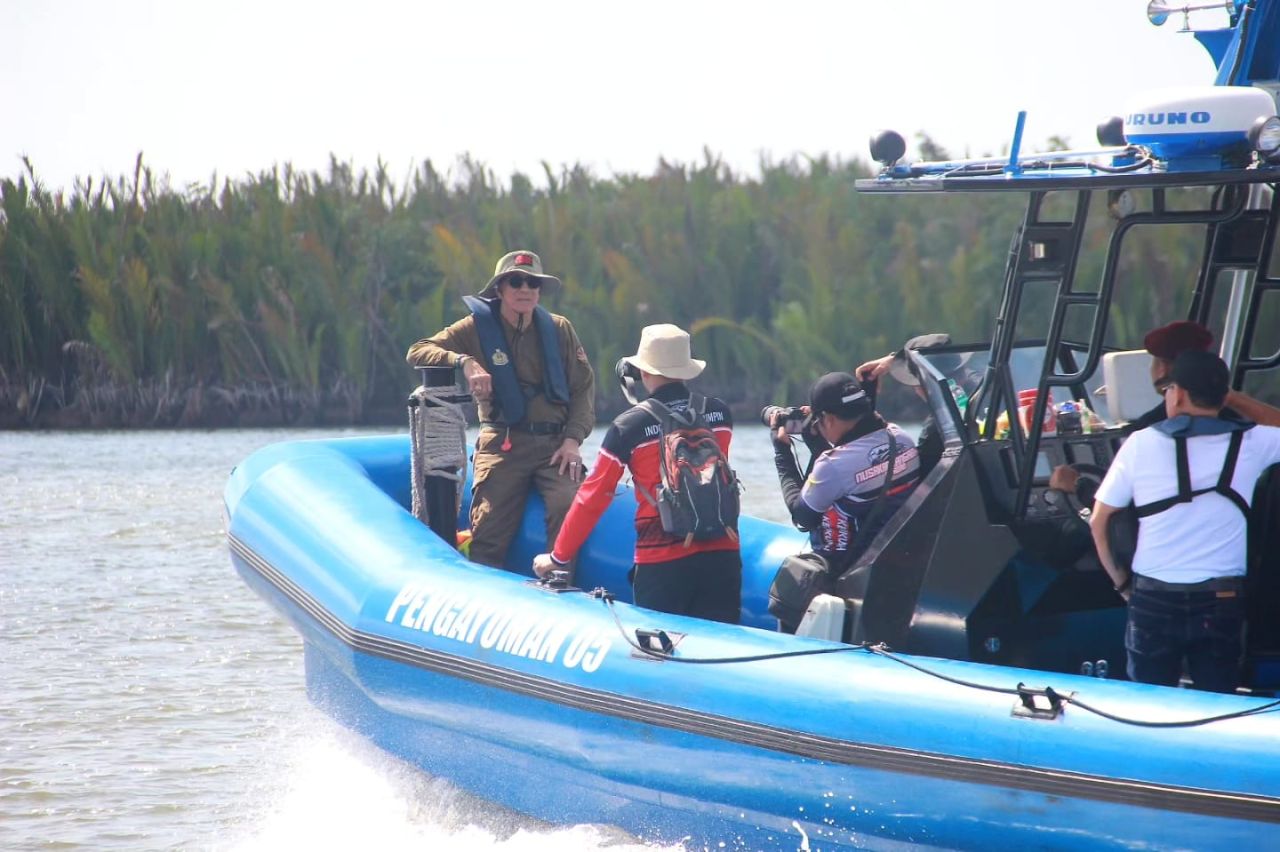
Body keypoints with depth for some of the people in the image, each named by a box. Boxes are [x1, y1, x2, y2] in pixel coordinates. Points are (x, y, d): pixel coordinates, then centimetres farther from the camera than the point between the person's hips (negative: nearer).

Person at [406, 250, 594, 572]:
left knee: (569, 505, -26)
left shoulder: (559, 329, 11)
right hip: (503, 444, -1)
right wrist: (465, 361, -17)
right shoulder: (477, 327, 5)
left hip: (555, 444, 1)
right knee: (488, 533, -12)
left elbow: (584, 386, 12)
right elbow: (417, 352, 0)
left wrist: (573, 438, -2)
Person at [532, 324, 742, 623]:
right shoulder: (719, 413, 3)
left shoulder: (629, 426, -5)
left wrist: (557, 557, 9)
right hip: (722, 553, 3)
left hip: (662, 562, -3)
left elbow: (592, 498, 0)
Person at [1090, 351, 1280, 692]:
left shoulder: (1141, 444, -2)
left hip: (1152, 600, 0)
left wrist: (1122, 583, 14)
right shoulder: (1251, 443, -2)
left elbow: (1099, 522, 3)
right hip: (1222, 601, 1)